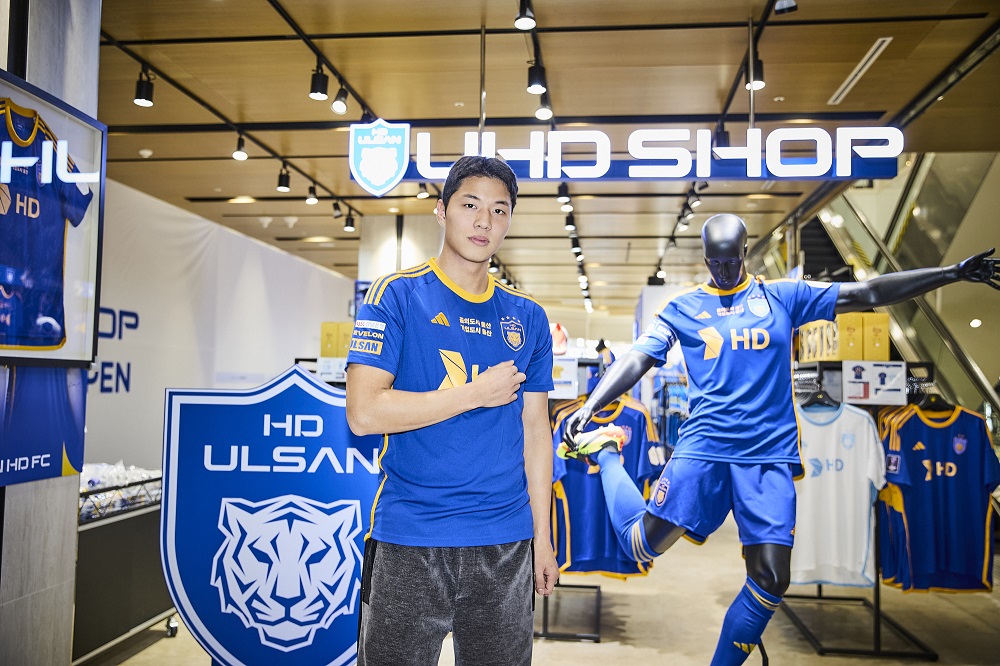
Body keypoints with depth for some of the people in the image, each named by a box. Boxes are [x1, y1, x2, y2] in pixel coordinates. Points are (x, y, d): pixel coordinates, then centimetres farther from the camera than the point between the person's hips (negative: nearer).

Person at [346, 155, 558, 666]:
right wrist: (477, 394, -13)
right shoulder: (396, 296, -5)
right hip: (408, 544, -3)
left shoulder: (527, 318, 8)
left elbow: (535, 431, 11)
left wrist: (542, 537, 9)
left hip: (504, 545, 4)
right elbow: (363, 412, -15)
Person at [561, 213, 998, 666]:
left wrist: (953, 273, 6)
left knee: (771, 578, -5)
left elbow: (867, 294, 10)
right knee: (644, 544, -4)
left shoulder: (783, 296, 10)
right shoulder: (682, 307, 7)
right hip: (703, 447, -1)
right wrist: (589, 407, -14)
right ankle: (606, 454, 22)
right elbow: (637, 359, -1)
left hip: (770, 455, 2)